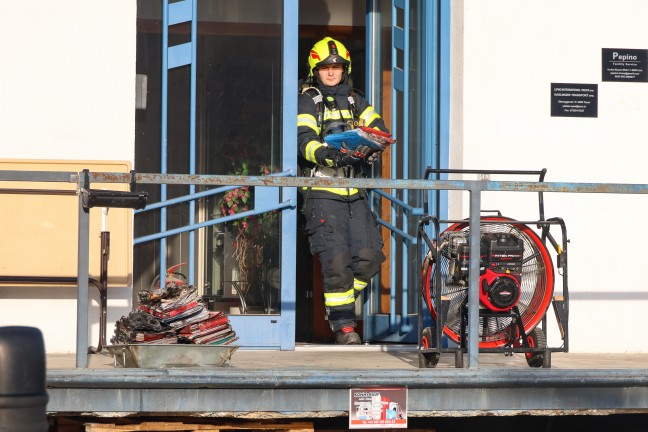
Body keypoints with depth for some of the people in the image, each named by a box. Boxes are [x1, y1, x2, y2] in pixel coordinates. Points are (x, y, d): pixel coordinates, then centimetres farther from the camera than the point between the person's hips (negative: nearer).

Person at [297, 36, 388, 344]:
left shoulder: (353, 100, 18)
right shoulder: (308, 101, 1)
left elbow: (378, 127, 8)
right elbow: (305, 140, -13)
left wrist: (372, 149, -15)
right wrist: (328, 154, -33)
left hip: (354, 191, 6)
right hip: (322, 192, -6)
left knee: (369, 256, 1)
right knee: (336, 259, -10)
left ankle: (339, 303, 23)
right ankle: (344, 326, -1)